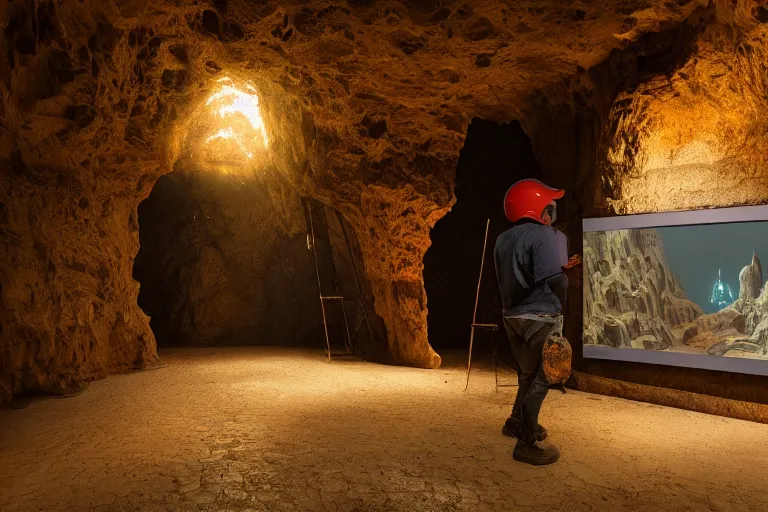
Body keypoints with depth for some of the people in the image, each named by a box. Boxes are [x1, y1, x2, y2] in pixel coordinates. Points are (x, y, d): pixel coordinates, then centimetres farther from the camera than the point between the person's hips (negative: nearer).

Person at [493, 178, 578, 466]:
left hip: (512, 316, 8)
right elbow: (556, 279, -28)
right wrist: (559, 303, -10)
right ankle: (527, 442, 8)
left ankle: (518, 422, 37)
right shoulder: (544, 235, -15)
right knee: (540, 378, 3)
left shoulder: (502, 240, 8)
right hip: (540, 318, -8)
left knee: (529, 373, 24)